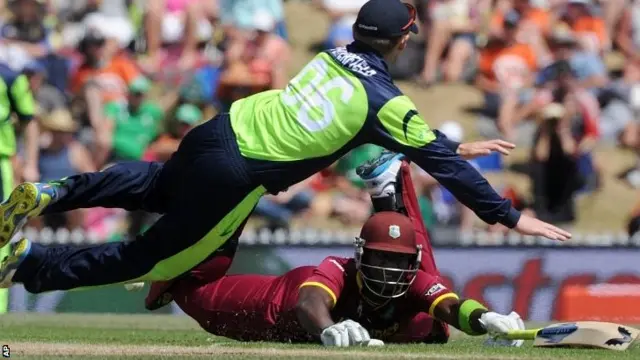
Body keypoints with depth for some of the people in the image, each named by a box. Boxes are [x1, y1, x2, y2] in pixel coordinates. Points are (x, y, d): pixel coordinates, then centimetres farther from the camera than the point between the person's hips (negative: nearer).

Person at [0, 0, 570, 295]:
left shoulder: (336, 57, 10)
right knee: (156, 260, 7)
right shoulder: (387, 101, -11)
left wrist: (457, 147, 32)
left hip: (218, 129, 7)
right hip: (236, 177, -7)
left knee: (156, 187, 38)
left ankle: (50, 194, 20)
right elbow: (441, 164, -7)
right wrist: (510, 217, 0)